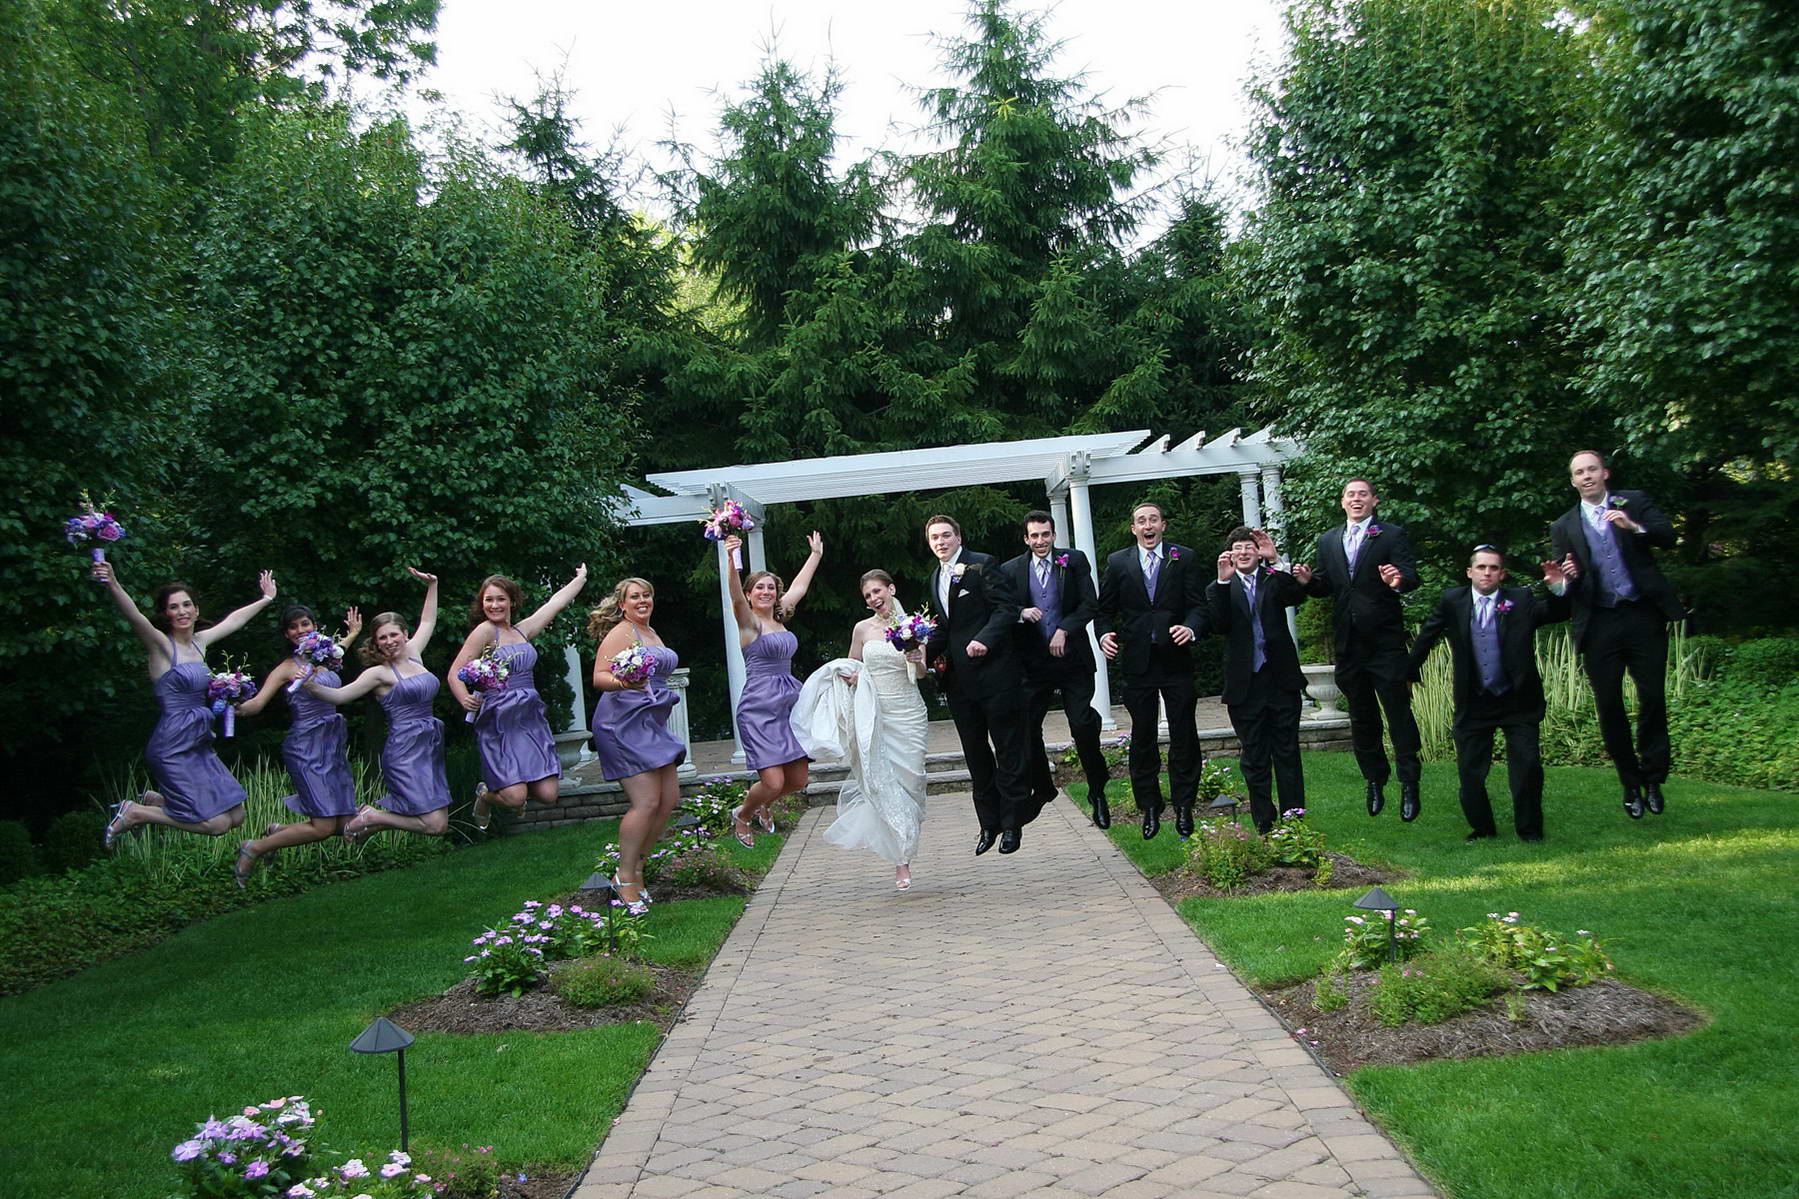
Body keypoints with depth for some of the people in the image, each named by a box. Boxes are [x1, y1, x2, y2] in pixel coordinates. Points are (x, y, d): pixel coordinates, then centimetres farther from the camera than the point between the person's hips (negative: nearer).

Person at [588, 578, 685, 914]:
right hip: (624, 723, -9)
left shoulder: (651, 632, 17)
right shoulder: (621, 633, -9)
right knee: (647, 802, -14)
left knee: (670, 798, 6)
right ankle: (626, 879, -4)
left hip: (651, 723, 10)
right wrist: (621, 682, -38)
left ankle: (635, 869, 15)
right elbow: (599, 677, -20)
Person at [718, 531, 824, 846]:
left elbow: (799, 586, 27)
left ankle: (763, 806, 38)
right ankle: (742, 816, 18)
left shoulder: (779, 617, 13)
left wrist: (816, 554, 38)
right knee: (773, 781, -13)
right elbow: (736, 597, -26)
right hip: (760, 707, -7)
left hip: (790, 704, 7)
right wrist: (732, 560, -43)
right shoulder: (749, 622, -6)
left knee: (798, 780, 7)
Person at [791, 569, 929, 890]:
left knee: (909, 781, -1)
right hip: (875, 715, 0)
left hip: (909, 714, 0)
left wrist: (916, 660, -16)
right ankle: (901, 859, 1)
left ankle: (903, 851, 16)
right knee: (882, 782, -6)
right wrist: (850, 676, -5)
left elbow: (921, 673, 6)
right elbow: (850, 667, 17)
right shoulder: (863, 628, 4)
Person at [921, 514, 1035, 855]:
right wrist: (927, 650, 3)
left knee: (1009, 748, 1)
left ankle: (1012, 823, 9)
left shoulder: (982, 564, -5)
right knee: (976, 753, 12)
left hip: (993, 670, -7)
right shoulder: (936, 578, 17)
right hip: (958, 679, 7)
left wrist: (985, 638, -27)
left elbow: (1007, 606, -14)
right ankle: (989, 823, 20)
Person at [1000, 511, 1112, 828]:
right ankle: (1042, 789, 26)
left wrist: (1064, 630, -14)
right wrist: (1021, 613, -18)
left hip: (1072, 658, -2)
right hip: (1032, 662, 2)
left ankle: (1098, 792, 11)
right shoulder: (1011, 570, 4)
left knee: (1084, 726, -7)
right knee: (1027, 729, 5)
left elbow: (1090, 604, -3)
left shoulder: (1075, 561, 1)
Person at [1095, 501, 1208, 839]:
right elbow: (1105, 609, 9)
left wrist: (1191, 629, -21)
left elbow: (1198, 605, -1)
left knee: (1184, 735, 3)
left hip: (1176, 659, -1)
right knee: (1142, 738, 7)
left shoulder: (1184, 558, 4)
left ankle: (1183, 806, 13)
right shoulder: (1118, 562, 8)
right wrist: (1105, 634, -10)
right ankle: (1149, 808, 17)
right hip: (1137, 659, 1)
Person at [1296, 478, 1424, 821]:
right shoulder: (1328, 541, 13)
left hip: (1385, 639, -5)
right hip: (1348, 642, 5)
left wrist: (1399, 580, -35)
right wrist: (1309, 580, -8)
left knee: (1399, 712, -4)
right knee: (1361, 717, 14)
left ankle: (1409, 785, 3)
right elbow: (1326, 586, 14)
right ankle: (1375, 780, 27)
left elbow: (1411, 577, -13)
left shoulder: (1392, 535, -2)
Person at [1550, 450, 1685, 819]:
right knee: (1608, 706, 1)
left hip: (1643, 618, -2)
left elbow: (1668, 536, -5)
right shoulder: (1564, 526, 12)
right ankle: (1631, 784, 14)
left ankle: (1652, 778, 13)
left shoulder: (1634, 502, 8)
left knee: (1653, 698, -3)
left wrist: (1634, 526, -23)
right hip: (1598, 625, 2)